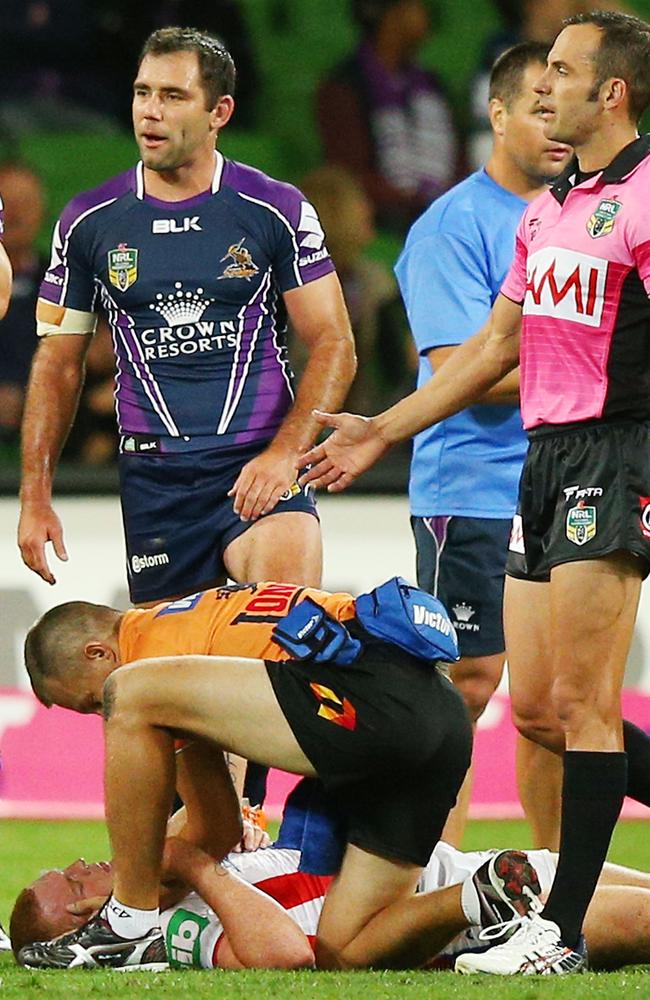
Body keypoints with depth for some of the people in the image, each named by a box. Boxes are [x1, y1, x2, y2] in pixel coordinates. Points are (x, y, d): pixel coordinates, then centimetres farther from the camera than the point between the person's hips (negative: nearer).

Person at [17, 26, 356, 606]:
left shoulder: (277, 211, 2)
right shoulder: (90, 221, 8)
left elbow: (333, 345, 2)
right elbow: (58, 365, 14)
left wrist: (285, 452, -13)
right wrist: (35, 496, 8)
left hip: (258, 470, -2)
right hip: (153, 479, 2)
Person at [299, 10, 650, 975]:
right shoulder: (547, 210, 16)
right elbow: (495, 347, 24)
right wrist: (382, 430, 26)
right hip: (543, 455, 9)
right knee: (535, 700, 8)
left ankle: (562, 930, -4)